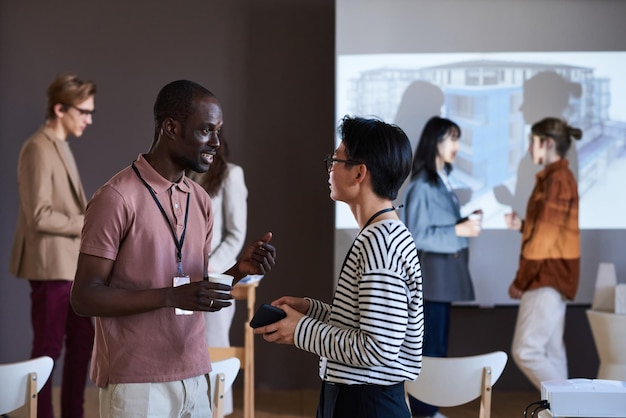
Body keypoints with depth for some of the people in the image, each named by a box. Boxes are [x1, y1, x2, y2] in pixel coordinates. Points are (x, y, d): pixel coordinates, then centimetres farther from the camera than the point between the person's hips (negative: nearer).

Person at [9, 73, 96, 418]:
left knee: (82, 343, 13)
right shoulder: (38, 148, -15)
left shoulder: (61, 146, 15)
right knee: (48, 349, -1)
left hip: (73, 263, 10)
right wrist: (87, 223, -15)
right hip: (51, 264, -10)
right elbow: (39, 216, -21)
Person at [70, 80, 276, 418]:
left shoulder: (200, 201, 10)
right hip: (135, 384, -7)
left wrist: (238, 270, -4)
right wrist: (172, 297, -24)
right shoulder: (117, 198, -13)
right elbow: (85, 297, -15)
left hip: (193, 377, 7)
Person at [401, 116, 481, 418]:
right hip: (431, 271, -9)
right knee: (429, 345, -5)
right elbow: (417, 235, -20)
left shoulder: (441, 180, 11)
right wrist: (459, 230, -20)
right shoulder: (422, 185, -16)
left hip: (446, 272, 9)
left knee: (438, 344, 14)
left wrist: (467, 220, 4)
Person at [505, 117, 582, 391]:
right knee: (551, 352, 11)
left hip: (547, 278, -10)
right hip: (552, 278, 10)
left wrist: (520, 281, -14)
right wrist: (522, 225, 6)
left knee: (525, 351, -10)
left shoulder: (557, 179, -16)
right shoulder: (558, 176, 15)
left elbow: (545, 237, -19)